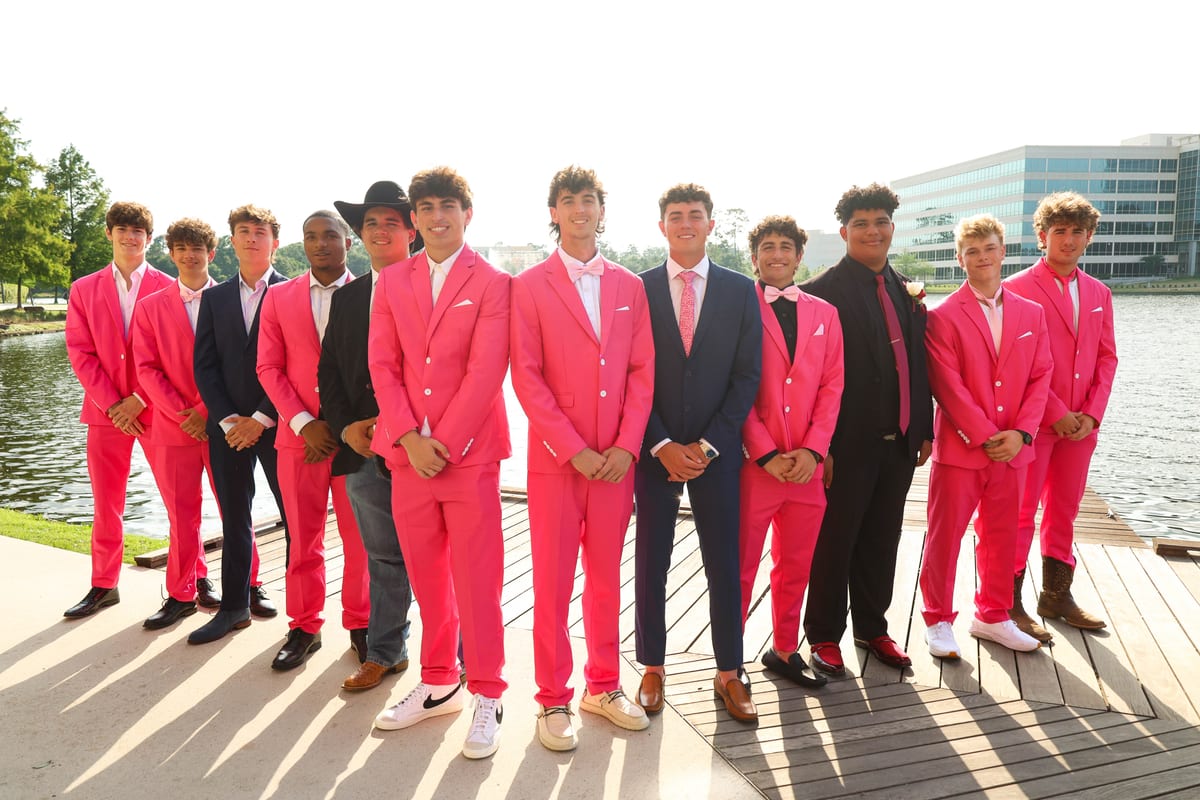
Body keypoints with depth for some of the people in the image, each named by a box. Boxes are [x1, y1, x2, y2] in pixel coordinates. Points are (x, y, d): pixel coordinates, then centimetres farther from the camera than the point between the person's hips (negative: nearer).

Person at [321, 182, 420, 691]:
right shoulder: (346, 298, 14)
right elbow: (329, 370, 14)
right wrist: (345, 427, 0)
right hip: (362, 449, 5)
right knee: (383, 558, 16)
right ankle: (385, 652, 30)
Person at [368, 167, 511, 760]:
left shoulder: (492, 283, -1)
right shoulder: (392, 281, 12)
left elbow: (486, 371, -9)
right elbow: (382, 364, 4)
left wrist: (443, 443, -13)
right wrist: (411, 438, -7)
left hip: (469, 454, -4)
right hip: (406, 451, 4)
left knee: (476, 579, 1)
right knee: (426, 576, 13)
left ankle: (486, 698, 15)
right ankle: (438, 684, 29)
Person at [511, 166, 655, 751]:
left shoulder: (629, 285, 10)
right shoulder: (530, 285, 0)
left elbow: (642, 369, 6)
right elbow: (526, 376, -6)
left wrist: (627, 445, -6)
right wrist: (574, 449, -12)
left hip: (616, 457, 3)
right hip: (555, 457, -3)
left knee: (607, 576, 12)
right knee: (553, 581, 4)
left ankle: (604, 686, 28)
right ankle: (553, 700, 18)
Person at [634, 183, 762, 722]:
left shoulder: (740, 291, 4)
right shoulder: (637, 289, 1)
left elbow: (747, 375, 0)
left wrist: (708, 445, -8)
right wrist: (661, 445, -10)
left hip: (717, 450, 1)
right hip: (654, 449, 0)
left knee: (724, 563, 6)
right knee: (651, 562, 9)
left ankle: (728, 674, 22)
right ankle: (652, 669, 25)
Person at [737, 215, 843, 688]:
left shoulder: (824, 313, 11)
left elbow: (831, 386, 6)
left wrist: (813, 449, -6)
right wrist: (766, 454, -12)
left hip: (807, 465, 4)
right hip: (753, 463, -4)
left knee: (796, 566, 14)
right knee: (740, 567, 5)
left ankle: (784, 651, 32)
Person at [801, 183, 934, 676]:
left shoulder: (907, 292, 12)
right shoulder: (823, 291, -10)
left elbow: (918, 365, 15)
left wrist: (924, 429, 11)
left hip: (898, 441, 6)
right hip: (847, 444, -6)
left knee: (881, 542, 16)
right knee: (834, 542, 6)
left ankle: (871, 627, 33)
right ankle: (824, 636, 23)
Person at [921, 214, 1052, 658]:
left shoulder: (1031, 313, 8)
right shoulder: (944, 316, -6)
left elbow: (1040, 378, 5)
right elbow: (948, 386, -11)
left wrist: (1020, 433, -8)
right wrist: (985, 437, -14)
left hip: (1011, 449, 5)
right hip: (959, 447, -4)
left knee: (1001, 537, 14)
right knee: (945, 537, 3)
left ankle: (993, 617, 31)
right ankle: (938, 621, 18)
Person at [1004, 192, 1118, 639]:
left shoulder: (1098, 293, 13)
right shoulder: (1018, 289, -6)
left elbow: (1107, 357, 11)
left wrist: (1091, 413, -2)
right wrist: (1056, 413, -13)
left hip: (1081, 423, 6)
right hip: (1034, 420, -6)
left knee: (1064, 511, 14)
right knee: (1022, 513, 0)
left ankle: (1057, 595, 27)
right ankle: (1009, 603, 10)